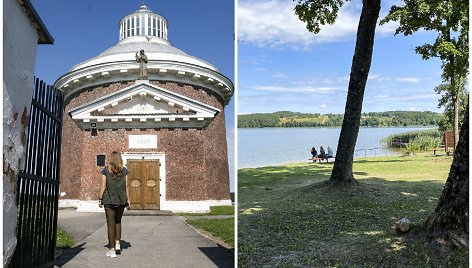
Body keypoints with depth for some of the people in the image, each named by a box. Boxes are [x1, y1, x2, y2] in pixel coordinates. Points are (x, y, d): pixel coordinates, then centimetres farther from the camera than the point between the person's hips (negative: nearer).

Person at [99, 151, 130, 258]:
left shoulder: (105, 171, -2)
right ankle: (117, 244, 16)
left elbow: (103, 186, -4)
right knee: (118, 222, 21)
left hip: (109, 200, -2)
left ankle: (112, 250, 5)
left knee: (110, 224, 3)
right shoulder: (124, 171, 2)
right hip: (121, 200, 2)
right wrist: (128, 199, 7)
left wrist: (100, 199, 3)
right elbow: (126, 186, 1)